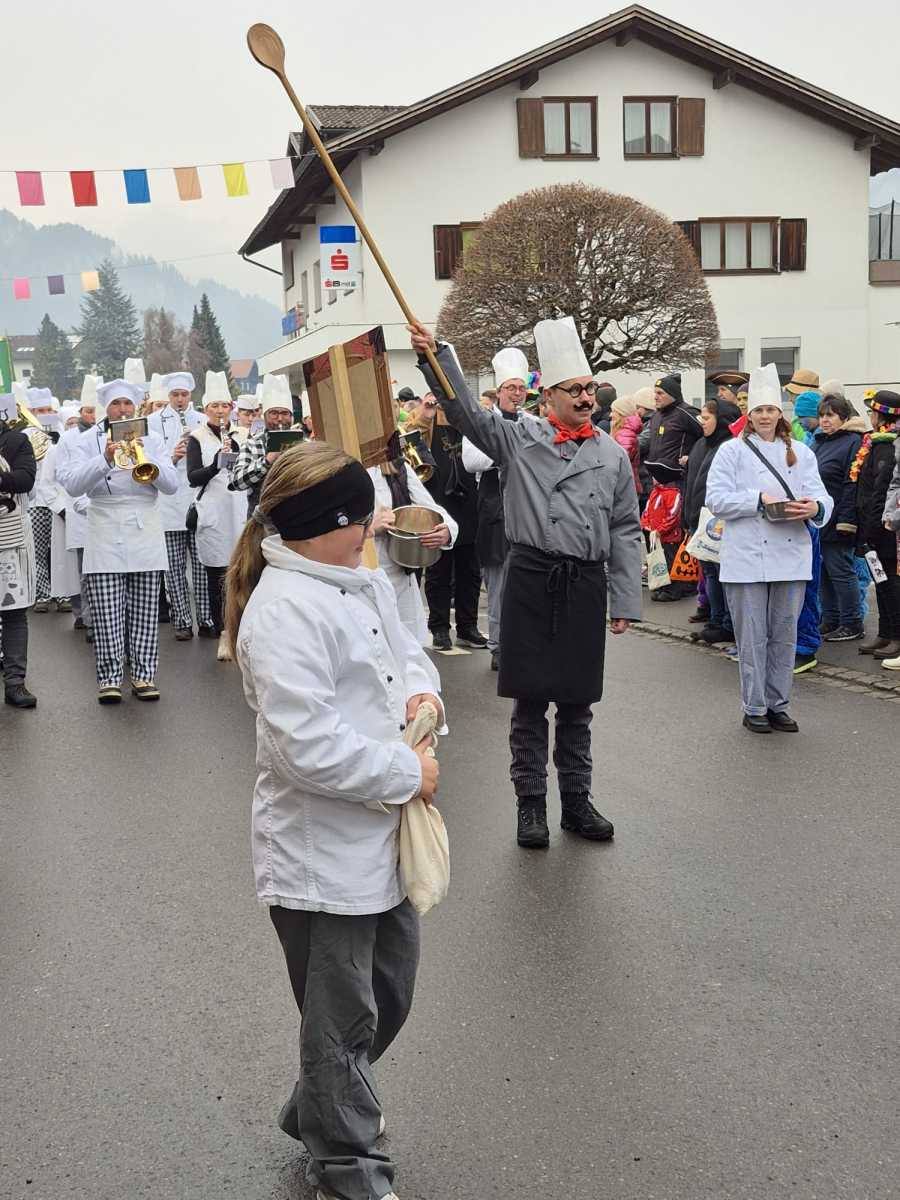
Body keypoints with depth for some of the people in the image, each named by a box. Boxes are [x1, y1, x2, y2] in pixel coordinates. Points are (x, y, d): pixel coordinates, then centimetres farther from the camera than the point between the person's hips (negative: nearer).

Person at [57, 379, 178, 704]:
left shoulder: (151, 440, 10)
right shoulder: (87, 441, 5)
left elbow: (171, 485, 0)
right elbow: (73, 485, -10)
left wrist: (147, 462, -18)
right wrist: (105, 461, -25)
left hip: (146, 537, 2)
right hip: (106, 538, -2)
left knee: (145, 614, 3)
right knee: (108, 615, -4)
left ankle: (144, 676, 10)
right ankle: (109, 678, 3)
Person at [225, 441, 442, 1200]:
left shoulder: (362, 583, 5)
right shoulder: (284, 612, -25)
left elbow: (406, 651, 21)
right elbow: (311, 749, -30)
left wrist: (421, 690, -3)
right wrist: (411, 773, -18)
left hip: (379, 840, 9)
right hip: (322, 859, -9)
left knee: (390, 993, 25)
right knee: (344, 1021, 8)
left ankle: (320, 1112, 48)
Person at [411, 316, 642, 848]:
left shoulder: (613, 455, 9)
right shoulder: (518, 438, 4)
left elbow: (626, 532, 8)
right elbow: (466, 410, -6)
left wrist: (626, 601, 4)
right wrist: (434, 355, -19)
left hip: (586, 585, 2)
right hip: (531, 581, -2)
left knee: (577, 703, 11)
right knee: (529, 699, 5)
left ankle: (577, 801, 22)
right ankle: (531, 803, 15)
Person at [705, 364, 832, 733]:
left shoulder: (801, 453, 14)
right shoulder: (732, 451, 3)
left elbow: (822, 498, 5)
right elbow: (717, 498, -8)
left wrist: (815, 507, -18)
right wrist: (759, 500, -18)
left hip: (790, 556, 4)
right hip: (747, 557, -3)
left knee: (784, 635, 9)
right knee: (752, 637, 1)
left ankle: (777, 704, 21)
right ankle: (754, 708, 12)